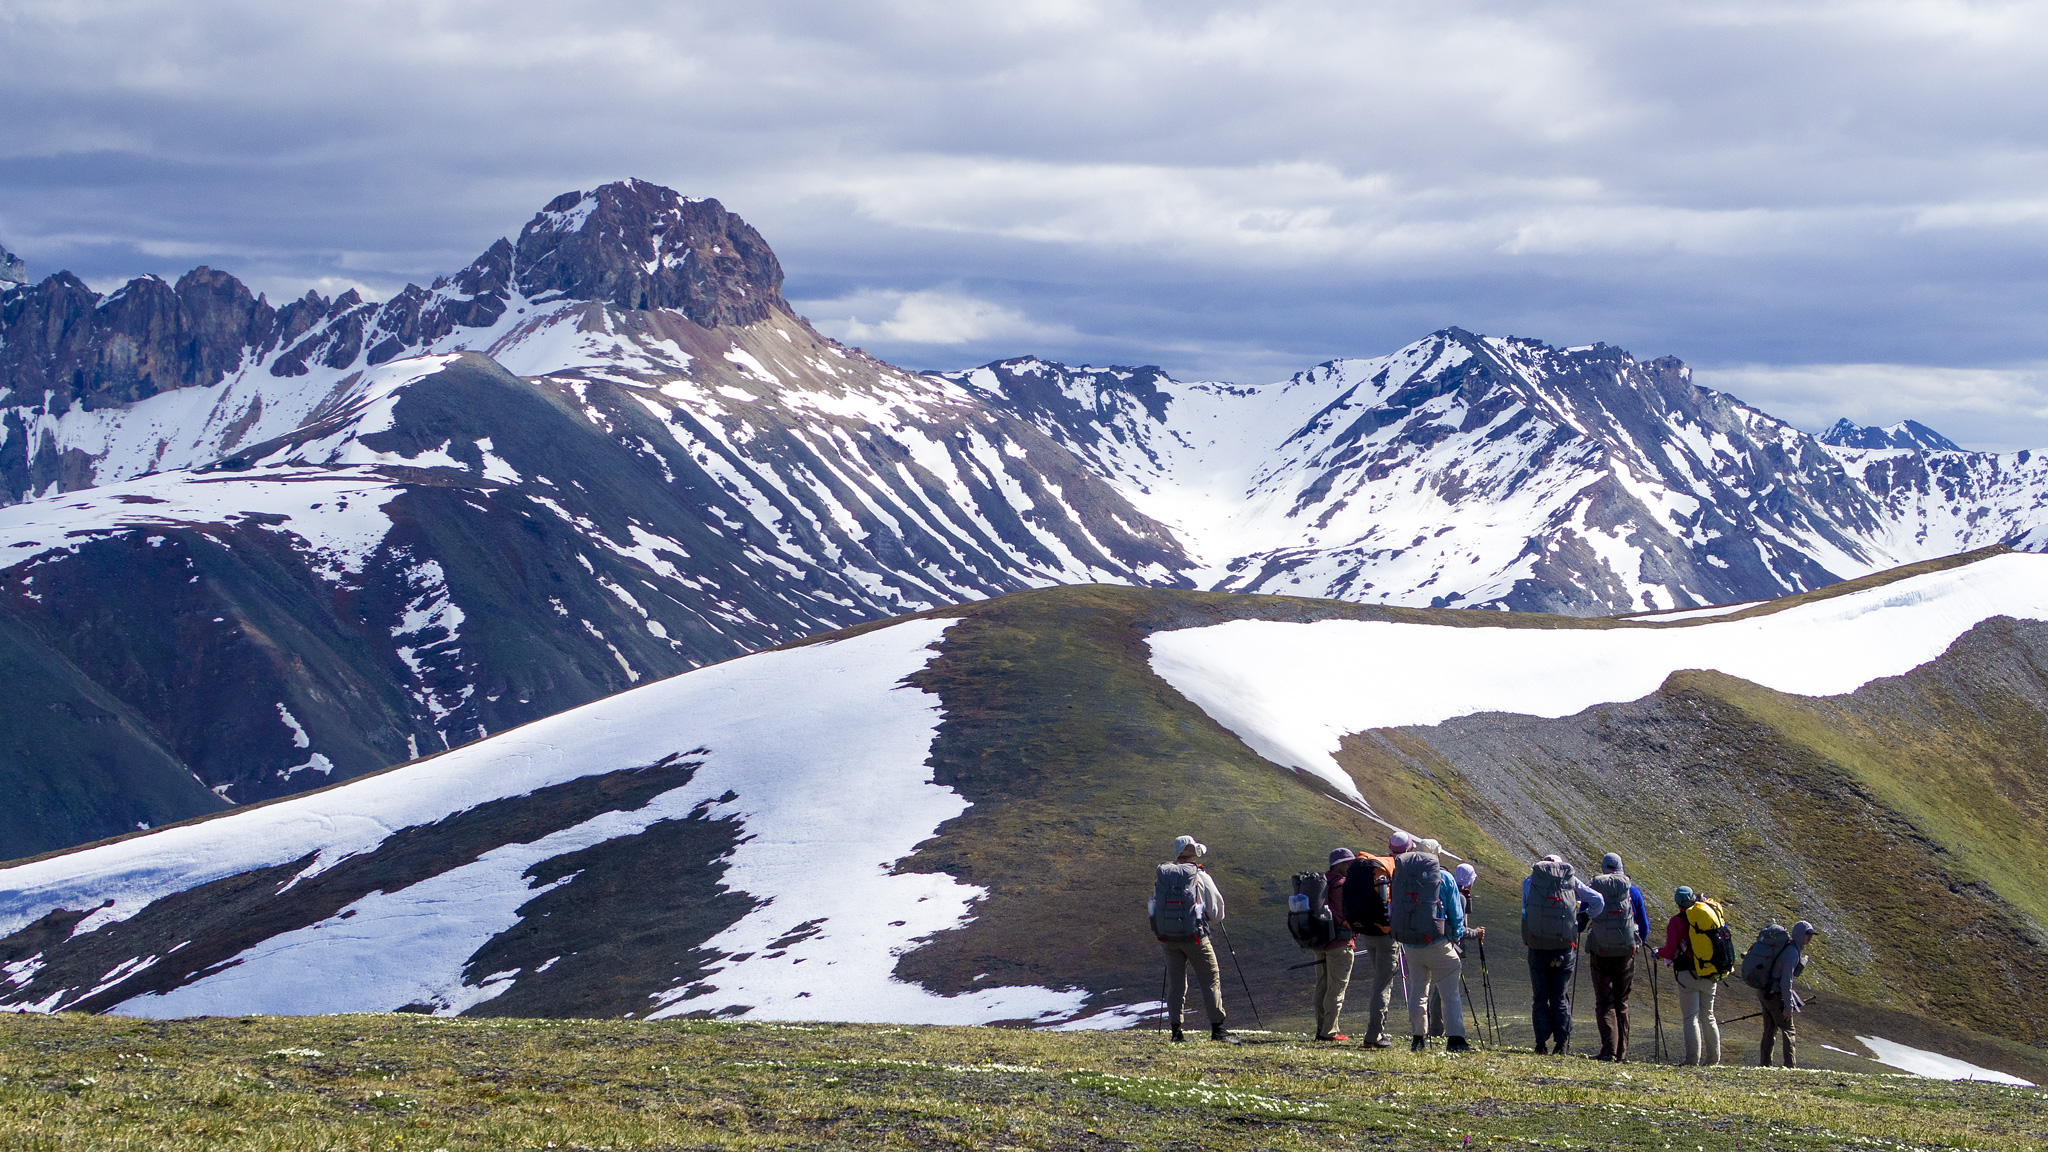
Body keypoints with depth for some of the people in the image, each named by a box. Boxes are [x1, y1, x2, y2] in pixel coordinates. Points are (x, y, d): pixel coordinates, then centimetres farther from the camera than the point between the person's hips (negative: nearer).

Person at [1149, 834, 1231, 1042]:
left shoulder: (1161, 876, 5)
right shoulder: (1201, 877, -5)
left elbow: (1152, 909, 10)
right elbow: (1217, 914, 0)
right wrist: (1208, 917, 21)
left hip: (1167, 937, 4)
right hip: (1194, 937, -3)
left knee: (1175, 983, 10)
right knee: (1211, 980, 3)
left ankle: (1176, 1030, 6)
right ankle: (1217, 1028, -2)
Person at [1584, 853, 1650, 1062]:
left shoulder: (1592, 890, -1)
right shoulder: (1632, 891, 2)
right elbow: (1644, 926, 10)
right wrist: (1640, 941, 31)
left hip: (1600, 953, -1)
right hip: (1626, 953, 1)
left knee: (1604, 1003, 2)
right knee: (1622, 1003, 13)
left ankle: (1608, 1049, -14)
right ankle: (1621, 1052, 12)